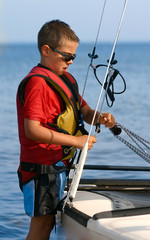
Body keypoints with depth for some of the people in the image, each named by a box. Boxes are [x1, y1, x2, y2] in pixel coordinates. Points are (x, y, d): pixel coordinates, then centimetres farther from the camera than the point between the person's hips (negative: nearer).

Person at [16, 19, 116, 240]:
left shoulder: (65, 79, 13)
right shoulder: (36, 82, -17)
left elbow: (83, 110, 18)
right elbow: (32, 130, -25)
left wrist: (99, 118, -6)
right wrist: (75, 141, -24)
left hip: (58, 164, 9)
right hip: (42, 167, -9)